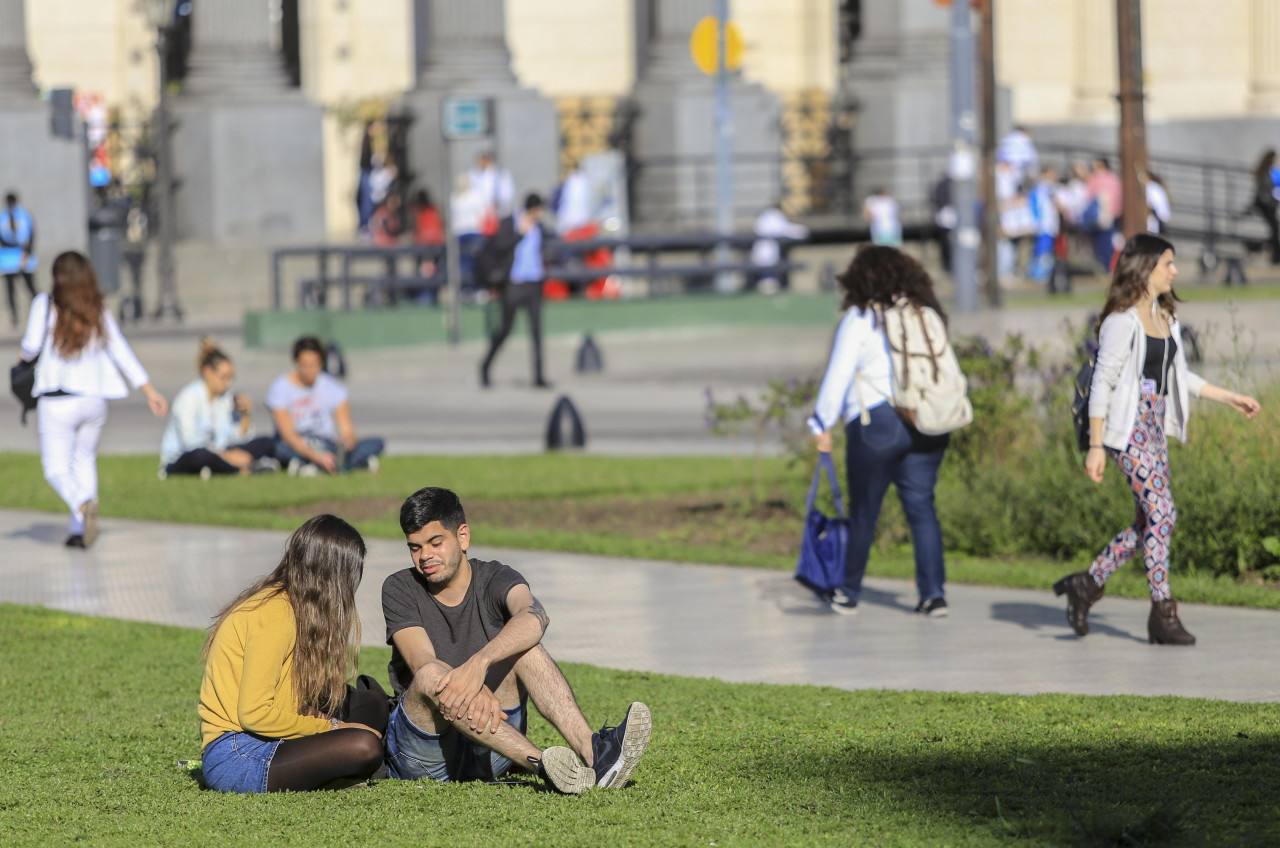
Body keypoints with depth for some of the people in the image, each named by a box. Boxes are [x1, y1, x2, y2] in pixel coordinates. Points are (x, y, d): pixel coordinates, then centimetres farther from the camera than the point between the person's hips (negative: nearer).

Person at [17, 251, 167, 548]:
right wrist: (149, 390, 8)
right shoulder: (99, 312, 5)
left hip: (58, 399, -4)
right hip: (95, 399, 4)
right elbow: (121, 352, 5)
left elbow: (32, 346, -10)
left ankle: (82, 503, -29)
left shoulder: (46, 304, -5)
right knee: (85, 460, 19)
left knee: (56, 468, 1)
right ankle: (78, 530, 14)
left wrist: (24, 353, 15)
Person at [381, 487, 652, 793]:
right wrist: (476, 692, -38)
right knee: (431, 676, -32)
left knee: (522, 646, -19)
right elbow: (422, 663, -16)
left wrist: (479, 663, -44)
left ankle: (592, 750, -41)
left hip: (485, 751, 1)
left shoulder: (495, 579, 1)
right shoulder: (400, 589, 2)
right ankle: (542, 765, -50)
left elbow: (534, 618, -24)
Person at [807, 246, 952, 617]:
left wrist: (823, 424, 2)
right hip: (929, 425, 4)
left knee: (863, 512, 7)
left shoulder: (860, 319, -4)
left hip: (876, 422, -4)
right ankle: (934, 593, -5)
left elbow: (838, 374, -5)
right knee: (922, 507, 5)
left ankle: (849, 593, 18)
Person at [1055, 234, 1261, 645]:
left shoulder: (1166, 318, 13)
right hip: (1127, 426, -9)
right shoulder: (1122, 322, -13)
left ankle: (1087, 584, 19)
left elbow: (1178, 375, 24)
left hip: (1155, 426, 9)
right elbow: (1102, 383, -14)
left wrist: (1228, 397, 21)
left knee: (1151, 520, 7)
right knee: (1160, 512, -11)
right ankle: (1163, 614, -5)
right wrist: (1096, 447, -16)